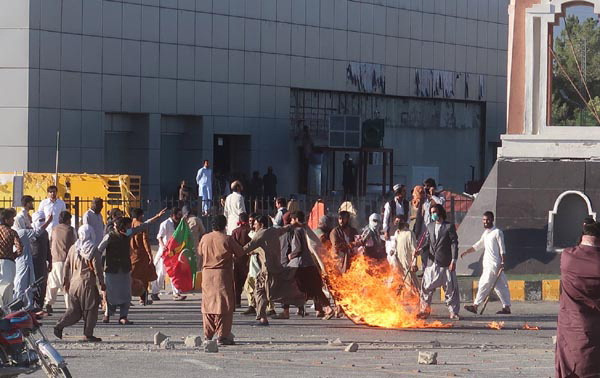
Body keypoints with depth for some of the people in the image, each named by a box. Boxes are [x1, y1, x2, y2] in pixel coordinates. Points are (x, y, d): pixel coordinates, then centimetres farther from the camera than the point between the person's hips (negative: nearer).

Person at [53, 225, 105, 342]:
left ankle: (59, 326, 0)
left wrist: (66, 281, 21)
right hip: (88, 283, -5)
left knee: (74, 308, 14)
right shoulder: (93, 250, -9)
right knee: (90, 309, 4)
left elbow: (67, 265, 12)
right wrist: (102, 283, 0)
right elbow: (97, 269, -10)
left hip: (74, 283, 5)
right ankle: (88, 334, 5)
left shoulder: (73, 248, 7)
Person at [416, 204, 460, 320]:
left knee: (450, 288, -1)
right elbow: (427, 243, 15)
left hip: (445, 263, -4)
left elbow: (454, 243, -5)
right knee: (426, 287, 4)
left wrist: (453, 260, -13)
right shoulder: (430, 227, 14)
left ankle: (453, 312, 6)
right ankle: (425, 310, 16)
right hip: (431, 263, 4)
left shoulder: (449, 227, 0)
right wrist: (420, 250, -5)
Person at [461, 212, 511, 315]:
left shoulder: (497, 232, -7)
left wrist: (502, 263, -16)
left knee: (485, 284, -9)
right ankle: (506, 307, 10)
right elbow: (478, 245, 25)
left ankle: (475, 305, -10)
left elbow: (502, 249, -10)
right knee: (500, 286, 8)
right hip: (488, 264, 8)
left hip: (494, 264, -8)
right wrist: (466, 252, 16)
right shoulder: (485, 233, 17)